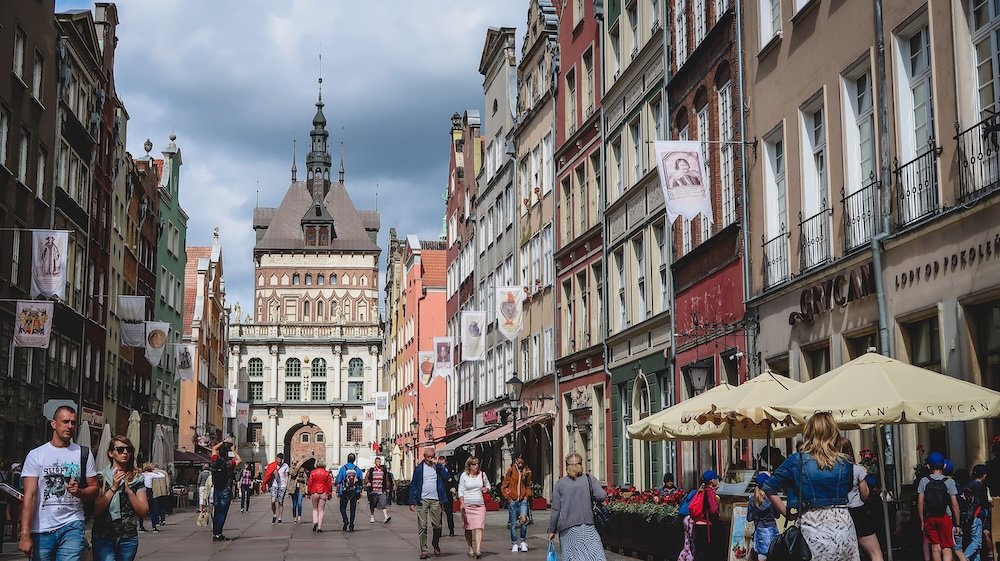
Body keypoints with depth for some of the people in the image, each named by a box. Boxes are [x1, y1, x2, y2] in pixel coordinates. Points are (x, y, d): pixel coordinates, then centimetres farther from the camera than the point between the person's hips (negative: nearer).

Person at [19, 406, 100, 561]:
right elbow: (29, 496, -6)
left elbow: (94, 489, 12)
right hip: (41, 530, 0)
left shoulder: (84, 454, 8)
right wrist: (25, 535, -14)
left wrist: (79, 491, -12)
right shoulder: (36, 455, 1)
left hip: (72, 526, 0)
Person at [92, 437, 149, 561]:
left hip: (128, 538, 3)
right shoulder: (101, 477, 2)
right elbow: (95, 511, -7)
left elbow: (143, 512, 1)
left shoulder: (137, 478, 7)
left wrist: (128, 490, -10)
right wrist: (113, 488, -13)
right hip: (103, 537, -3)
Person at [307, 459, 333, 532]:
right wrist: (329, 494, 9)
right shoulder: (327, 473, -1)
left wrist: (309, 493, 10)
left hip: (314, 493, 0)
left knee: (315, 509, 16)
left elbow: (309, 483, 1)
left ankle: (315, 522, -6)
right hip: (323, 493, 0)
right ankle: (319, 527, 0)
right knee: (321, 510, 3)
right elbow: (329, 484, 1)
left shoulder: (312, 472, 0)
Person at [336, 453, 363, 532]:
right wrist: (360, 492, 11)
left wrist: (337, 491, 3)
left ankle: (346, 520, -12)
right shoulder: (358, 469, -1)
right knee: (353, 509, 9)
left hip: (344, 492, -2)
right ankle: (351, 526, 6)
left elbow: (338, 481, -5)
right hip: (355, 492, 2)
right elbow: (361, 482, 2)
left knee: (343, 507, 12)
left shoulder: (343, 468, -6)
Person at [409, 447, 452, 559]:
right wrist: (412, 502, 0)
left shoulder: (438, 467, 9)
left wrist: (437, 464, -11)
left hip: (435, 500, 1)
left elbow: (446, 476, -8)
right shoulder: (419, 468, 6)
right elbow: (413, 485, 6)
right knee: (422, 527, -3)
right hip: (422, 500, -1)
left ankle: (435, 544, 27)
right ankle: (423, 550, 1)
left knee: (437, 525, 2)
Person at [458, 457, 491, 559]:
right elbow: (461, 490, 2)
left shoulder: (482, 474, 9)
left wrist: (486, 488, 0)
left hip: (480, 505, 1)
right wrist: (462, 503, -8)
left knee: (479, 527, -12)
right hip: (467, 505, -1)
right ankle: (470, 549, 17)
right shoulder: (464, 475, 2)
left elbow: (487, 484, 24)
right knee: (468, 528, 4)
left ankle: (478, 549, -18)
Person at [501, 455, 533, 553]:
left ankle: (523, 542, -2)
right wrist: (508, 498, -4)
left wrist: (527, 496, 5)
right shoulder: (511, 471, -2)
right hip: (512, 501, -1)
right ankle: (514, 544, 17)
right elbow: (503, 487, 1)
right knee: (513, 523, 4)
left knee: (523, 519, -18)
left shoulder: (527, 472, 5)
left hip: (523, 500, 1)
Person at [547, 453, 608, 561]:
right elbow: (602, 496, -10)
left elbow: (555, 510, 4)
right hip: (587, 526, -1)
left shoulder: (560, 483, 5)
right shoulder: (589, 479, 3)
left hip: (567, 529, 1)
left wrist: (552, 530, 11)